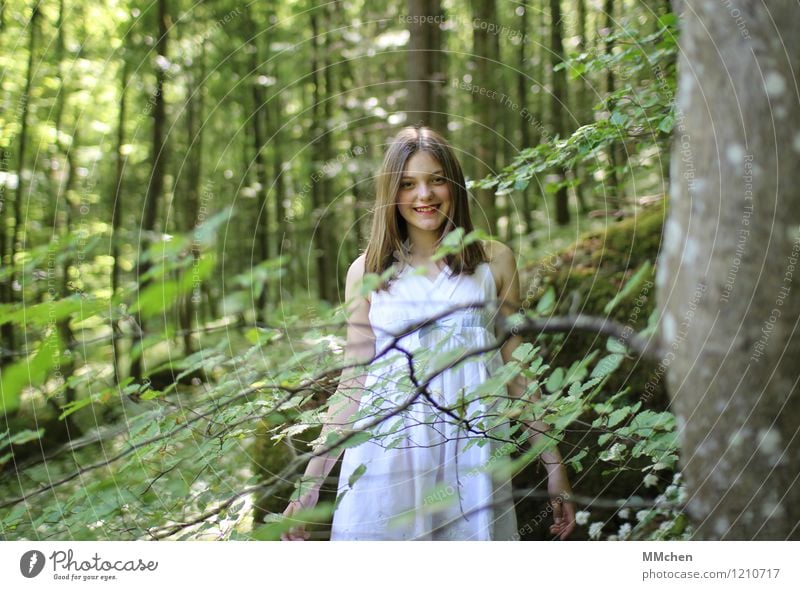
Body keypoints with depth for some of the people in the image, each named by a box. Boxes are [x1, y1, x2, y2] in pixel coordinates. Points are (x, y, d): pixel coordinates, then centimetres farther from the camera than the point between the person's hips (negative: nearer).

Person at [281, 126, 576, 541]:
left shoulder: (494, 262, 6)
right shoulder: (367, 272, 5)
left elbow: (517, 370, 10)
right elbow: (353, 383, 8)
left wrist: (554, 464, 8)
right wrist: (310, 481, 4)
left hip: (472, 456, 1)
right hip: (388, 456, 0)